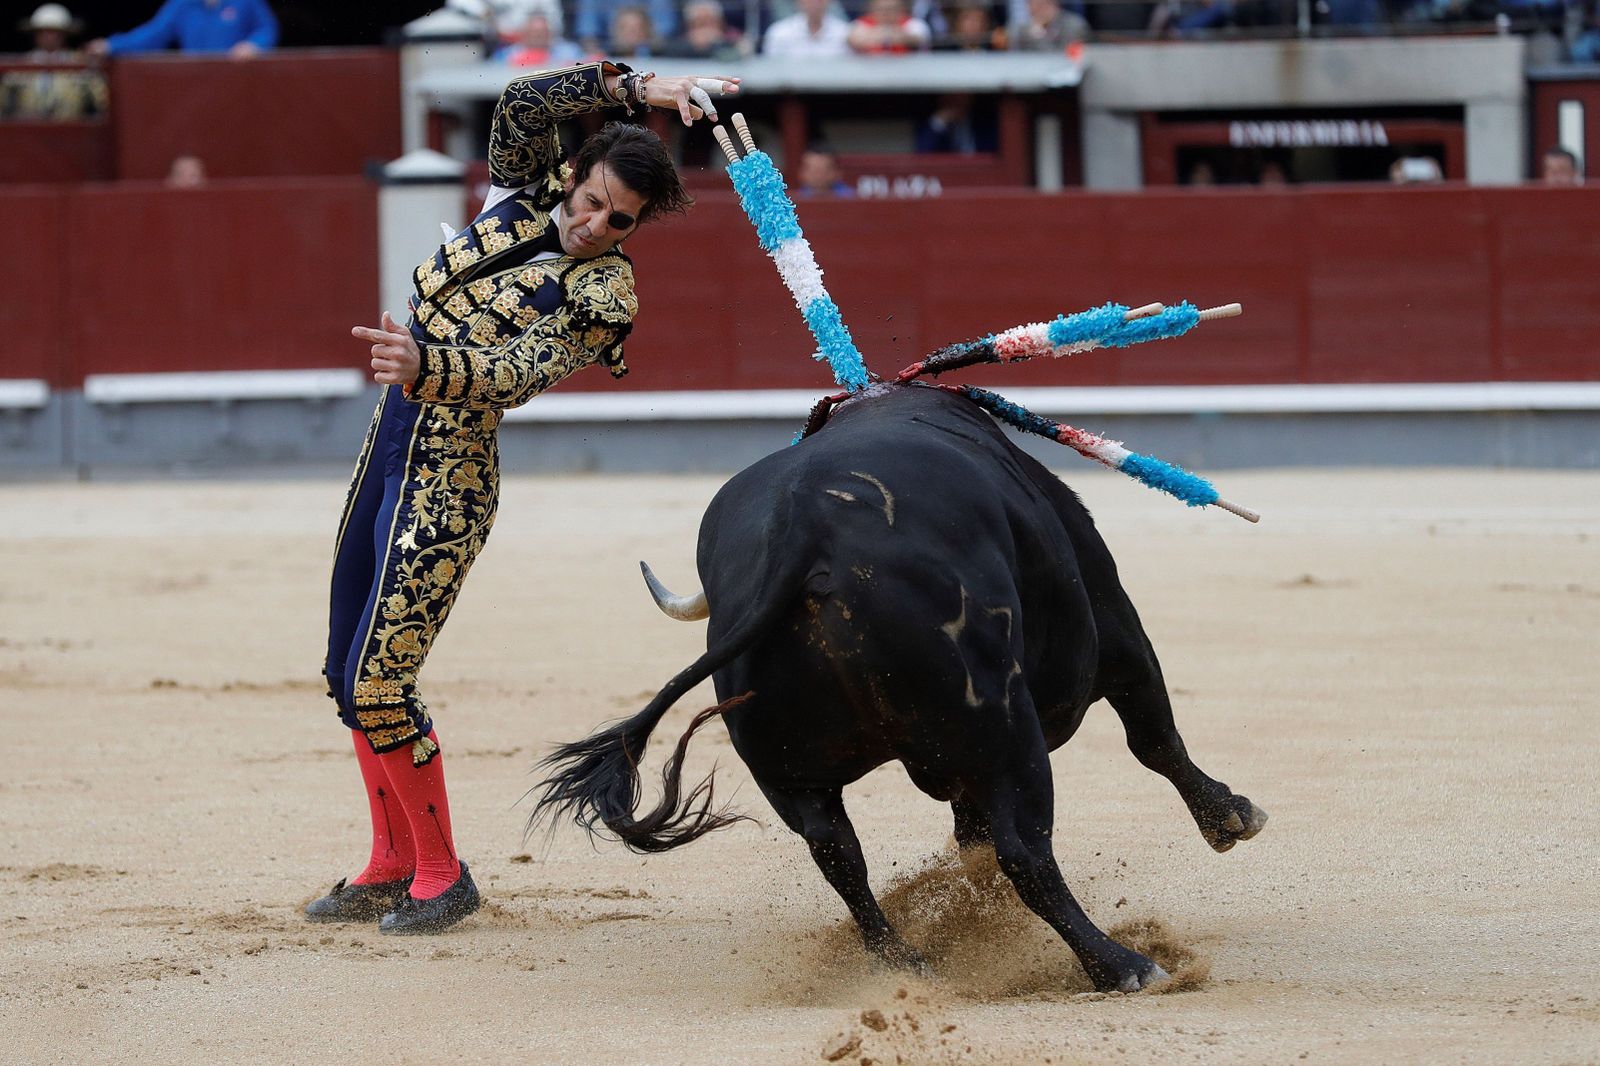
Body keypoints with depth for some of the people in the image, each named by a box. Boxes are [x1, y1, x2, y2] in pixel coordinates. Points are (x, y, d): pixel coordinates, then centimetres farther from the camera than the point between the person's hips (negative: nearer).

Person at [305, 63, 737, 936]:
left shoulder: (601, 294, -13)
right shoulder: (525, 193, 4)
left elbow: (513, 372, -26)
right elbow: (522, 103, -11)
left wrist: (422, 362, -44)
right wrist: (633, 88, -10)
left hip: (445, 472, -7)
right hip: (388, 440, 7)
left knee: (379, 678, -12)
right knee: (347, 670, 12)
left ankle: (441, 875, 3)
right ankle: (390, 867, 24)